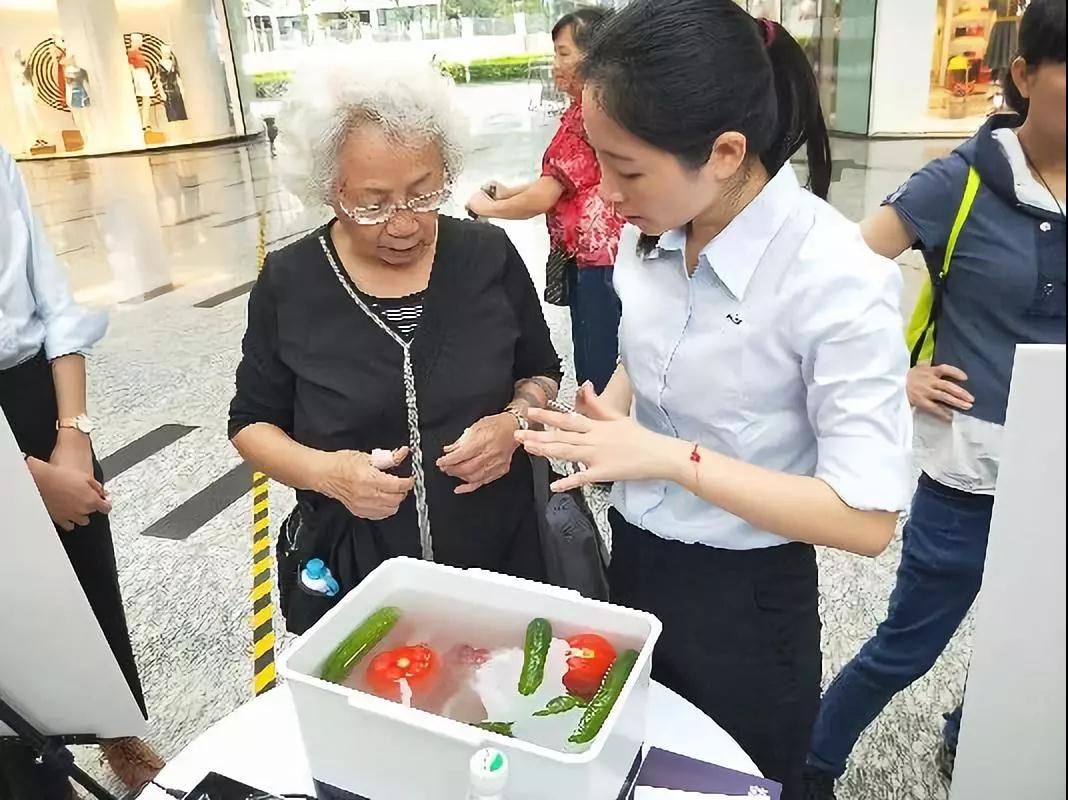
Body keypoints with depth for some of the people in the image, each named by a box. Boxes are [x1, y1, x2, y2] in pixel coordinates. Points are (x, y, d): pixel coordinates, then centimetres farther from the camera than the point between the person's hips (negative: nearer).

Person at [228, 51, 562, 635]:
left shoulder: (489, 256, -7)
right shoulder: (289, 283, -10)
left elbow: (541, 372, 6)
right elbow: (252, 422, 0)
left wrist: (515, 421, -16)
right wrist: (323, 471, -20)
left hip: (501, 553, 2)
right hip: (352, 572, -1)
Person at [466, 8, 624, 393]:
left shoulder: (587, 113, -17)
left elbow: (542, 199, -15)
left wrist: (488, 207, 1)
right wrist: (510, 191, 13)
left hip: (596, 259, -10)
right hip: (599, 253, 10)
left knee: (598, 372, 0)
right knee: (607, 365, 18)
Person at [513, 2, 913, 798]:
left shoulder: (837, 278, -26)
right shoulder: (651, 233, -7)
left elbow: (867, 518, -25)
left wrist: (671, 457, -27)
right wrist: (603, 420, -8)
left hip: (743, 595, -5)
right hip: (633, 558, 6)